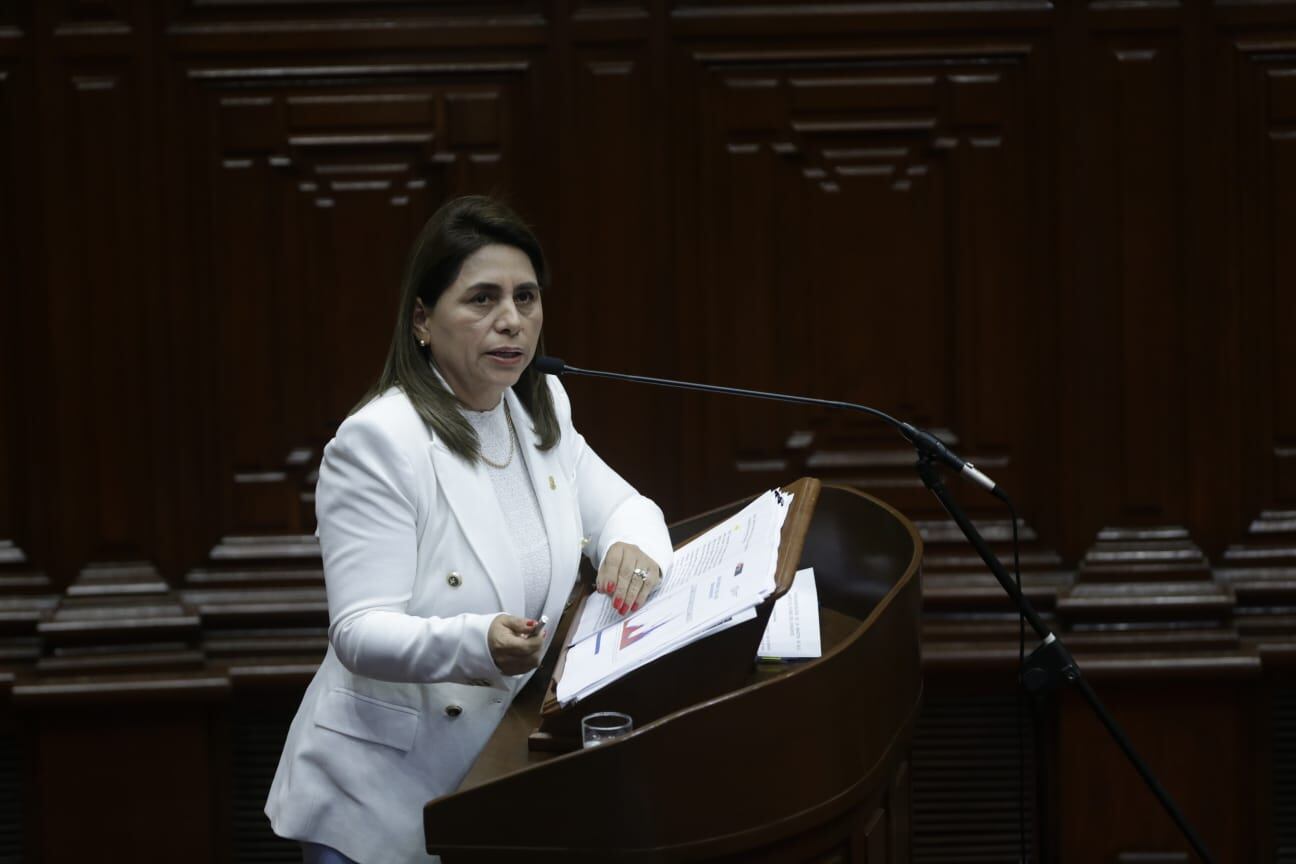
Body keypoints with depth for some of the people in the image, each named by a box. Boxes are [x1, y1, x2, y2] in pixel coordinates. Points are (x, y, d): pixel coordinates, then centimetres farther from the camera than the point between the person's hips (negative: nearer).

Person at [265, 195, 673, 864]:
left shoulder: (541, 413, 6)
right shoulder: (376, 443, -17)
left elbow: (621, 505, 15)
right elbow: (361, 633, -22)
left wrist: (634, 549, -11)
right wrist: (476, 644, -41)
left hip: (498, 777, 6)